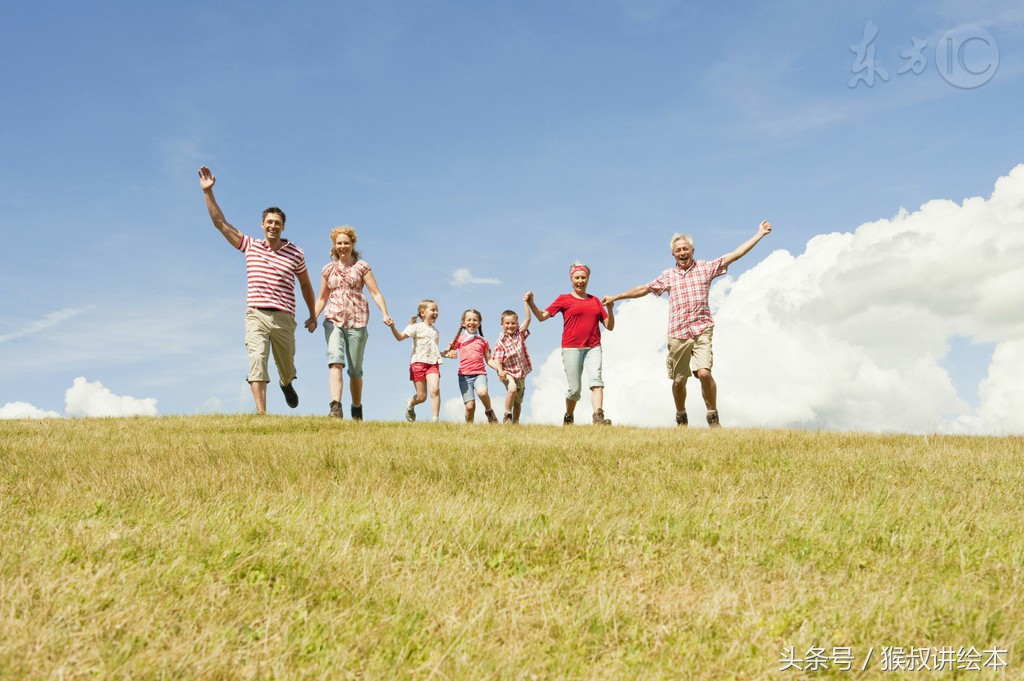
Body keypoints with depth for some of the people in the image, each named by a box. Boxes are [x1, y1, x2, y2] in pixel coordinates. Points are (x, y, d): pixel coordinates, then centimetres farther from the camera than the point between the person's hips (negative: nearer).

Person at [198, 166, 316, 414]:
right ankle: (261, 414, -23)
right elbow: (220, 222, 5)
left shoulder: (295, 253, 5)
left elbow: (305, 285, 17)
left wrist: (313, 316, 21)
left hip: (284, 319, 1)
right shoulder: (250, 246, 7)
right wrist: (208, 192, -1)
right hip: (256, 316, -1)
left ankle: (286, 384, 51)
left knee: (287, 370, 14)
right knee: (257, 361, -19)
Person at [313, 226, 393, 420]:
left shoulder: (361, 266, 6)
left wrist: (385, 314, -15)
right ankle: (336, 407, -35)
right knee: (335, 360, -22)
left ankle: (357, 409, 24)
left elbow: (375, 293, 0)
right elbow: (322, 298, 20)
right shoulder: (328, 269, 14)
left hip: (357, 320, -1)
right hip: (333, 320, 1)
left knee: (355, 370, 5)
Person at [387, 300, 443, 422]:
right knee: (422, 397, -2)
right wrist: (392, 327, -27)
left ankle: (436, 419, -16)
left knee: (435, 390, -20)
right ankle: (410, 404, 33)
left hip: (433, 363, 4)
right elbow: (400, 337, -11)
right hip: (418, 362, -4)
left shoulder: (435, 331, 19)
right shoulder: (416, 327, 1)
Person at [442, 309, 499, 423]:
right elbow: (444, 353, 6)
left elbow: (488, 360, 14)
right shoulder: (459, 339, 10)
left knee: (482, 392, -31)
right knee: (470, 406, -9)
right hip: (464, 375, 0)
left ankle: (489, 411, -4)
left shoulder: (483, 341, 12)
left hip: (480, 373, 0)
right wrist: (449, 354, -18)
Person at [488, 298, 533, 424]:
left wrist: (525, 302, -6)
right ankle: (507, 416, -19)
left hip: (520, 374, 5)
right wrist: (500, 370, -29)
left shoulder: (520, 334, 3)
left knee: (518, 401, 13)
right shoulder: (500, 342, -8)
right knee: (512, 389, -32)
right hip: (508, 373, -5)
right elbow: (497, 360, -11)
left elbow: (527, 318, -2)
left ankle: (515, 422, 28)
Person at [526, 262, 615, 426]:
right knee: (575, 389, -1)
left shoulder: (595, 301, 16)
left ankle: (599, 416, -33)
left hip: (593, 348, 2)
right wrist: (531, 303, -15)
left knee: (596, 379, -21)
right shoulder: (564, 299, 8)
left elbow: (610, 326, 13)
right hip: (571, 348, -2)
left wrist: (609, 308, -4)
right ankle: (568, 418, 24)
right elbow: (542, 316, 3)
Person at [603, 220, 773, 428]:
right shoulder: (668, 275, 13)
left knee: (704, 373, -20)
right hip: (677, 334, 2)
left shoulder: (705, 267, 8)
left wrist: (760, 234, 1)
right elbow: (643, 289, 21)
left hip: (702, 330, -2)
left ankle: (713, 416, -4)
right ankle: (681, 418, 29)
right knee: (679, 380, 7)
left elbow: (735, 254, 5)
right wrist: (616, 297, 24)